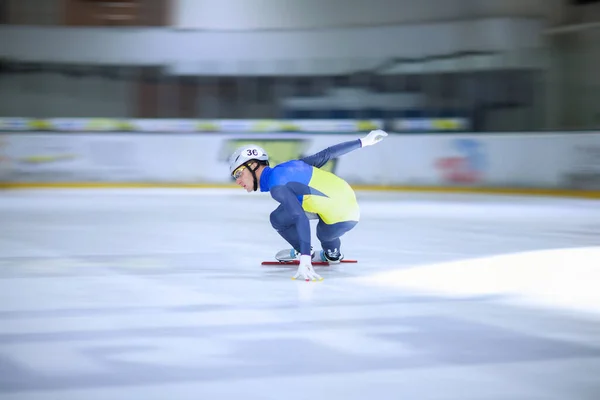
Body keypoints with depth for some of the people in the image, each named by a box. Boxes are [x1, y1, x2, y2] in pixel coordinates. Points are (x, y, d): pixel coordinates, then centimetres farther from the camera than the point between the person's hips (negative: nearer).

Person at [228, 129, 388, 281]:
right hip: (350, 204, 9)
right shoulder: (289, 166, 11)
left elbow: (300, 218, -25)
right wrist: (363, 141, 23)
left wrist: (305, 260, -33)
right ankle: (332, 253, 34)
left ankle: (305, 254, 16)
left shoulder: (277, 185, -13)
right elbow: (326, 154, 14)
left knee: (278, 219, -2)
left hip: (339, 220, -9)